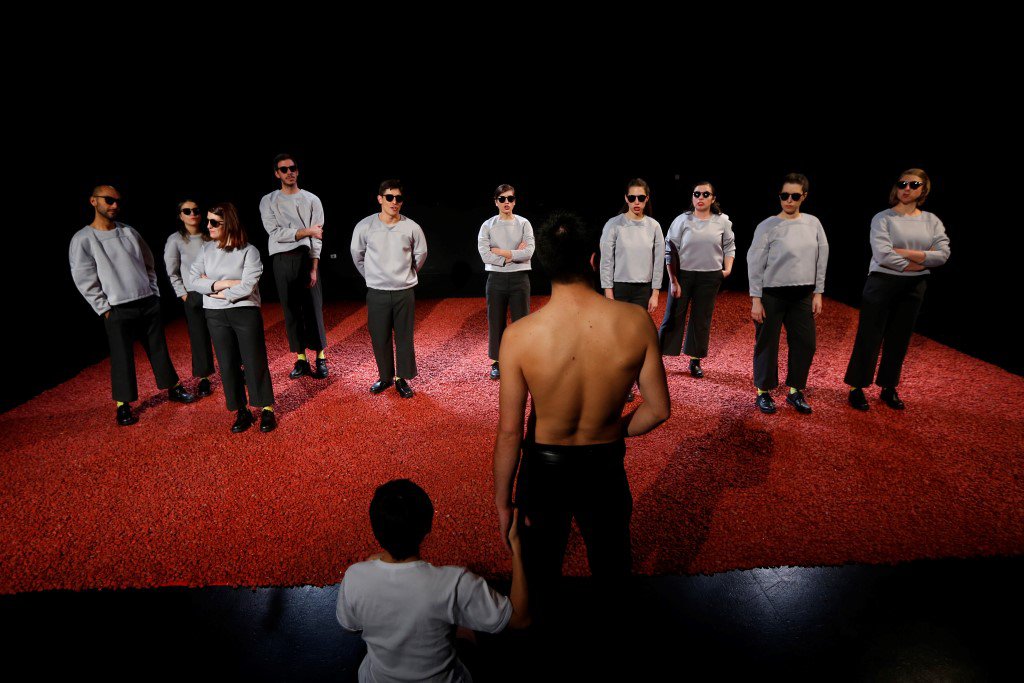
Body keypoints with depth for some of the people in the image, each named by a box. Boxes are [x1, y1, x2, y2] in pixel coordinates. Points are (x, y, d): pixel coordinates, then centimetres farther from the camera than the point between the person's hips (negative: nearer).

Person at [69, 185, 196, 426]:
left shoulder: (129, 232, 9)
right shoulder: (82, 239, -5)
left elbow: (148, 264, 16)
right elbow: (84, 281, -6)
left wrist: (154, 294, 10)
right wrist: (105, 309, -8)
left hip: (148, 303, 4)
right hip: (117, 310, -4)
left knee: (159, 350, 12)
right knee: (122, 358, 0)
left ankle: (174, 389, 24)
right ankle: (123, 406, 10)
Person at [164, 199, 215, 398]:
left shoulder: (209, 236, 5)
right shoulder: (175, 240, -2)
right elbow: (172, 272, 2)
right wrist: (183, 294, -3)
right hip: (194, 295, -2)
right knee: (200, 337, 2)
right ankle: (203, 379, 13)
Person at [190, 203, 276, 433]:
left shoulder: (249, 251, -8)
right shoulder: (206, 249, 6)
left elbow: (247, 287, -18)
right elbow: (194, 281, -2)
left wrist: (213, 288, -9)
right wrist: (223, 283, -15)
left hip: (245, 312, -4)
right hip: (216, 316, 4)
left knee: (254, 362, 2)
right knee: (228, 365, 8)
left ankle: (267, 409, 16)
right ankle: (241, 411, 21)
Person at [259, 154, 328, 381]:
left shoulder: (312, 200, 4)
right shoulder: (268, 201, 8)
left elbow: (317, 238, -2)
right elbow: (275, 233, -5)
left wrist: (314, 268, -10)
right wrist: (306, 231, -11)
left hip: (306, 257, -2)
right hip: (282, 261, 2)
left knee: (313, 308, -3)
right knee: (291, 310, 5)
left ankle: (321, 357, 6)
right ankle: (300, 359, 12)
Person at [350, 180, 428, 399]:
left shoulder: (412, 227, -6)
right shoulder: (365, 226, -6)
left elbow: (421, 254, 11)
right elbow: (357, 254, 11)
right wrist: (370, 277, 14)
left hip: (404, 292, 0)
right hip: (377, 293, 0)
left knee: (404, 338, 5)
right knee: (379, 338, 7)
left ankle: (403, 379, 20)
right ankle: (385, 377, 25)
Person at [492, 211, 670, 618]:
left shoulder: (519, 335, -23)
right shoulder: (636, 322, -19)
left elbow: (509, 432, -17)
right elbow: (658, 409, -9)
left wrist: (503, 501, -3)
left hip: (543, 466, -1)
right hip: (605, 466, 2)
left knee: (540, 572, 26)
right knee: (611, 568, 29)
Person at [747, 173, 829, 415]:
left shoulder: (813, 223, 5)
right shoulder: (768, 226, -8)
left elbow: (821, 260, 10)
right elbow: (755, 264, -8)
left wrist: (818, 293, 6)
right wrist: (755, 300, -11)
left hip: (802, 296, 4)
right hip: (771, 295, -4)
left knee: (805, 344, 6)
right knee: (767, 345, 3)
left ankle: (795, 391, 23)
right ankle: (763, 392, 17)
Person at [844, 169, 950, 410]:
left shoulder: (932, 221, 7)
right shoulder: (883, 218, -7)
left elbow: (943, 254, -5)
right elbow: (883, 255, -19)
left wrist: (904, 252, -15)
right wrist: (920, 263, -11)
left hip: (914, 288, 5)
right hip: (882, 283, -4)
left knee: (900, 340, 11)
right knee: (869, 338, 0)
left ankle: (889, 389, 23)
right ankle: (857, 388, 9)